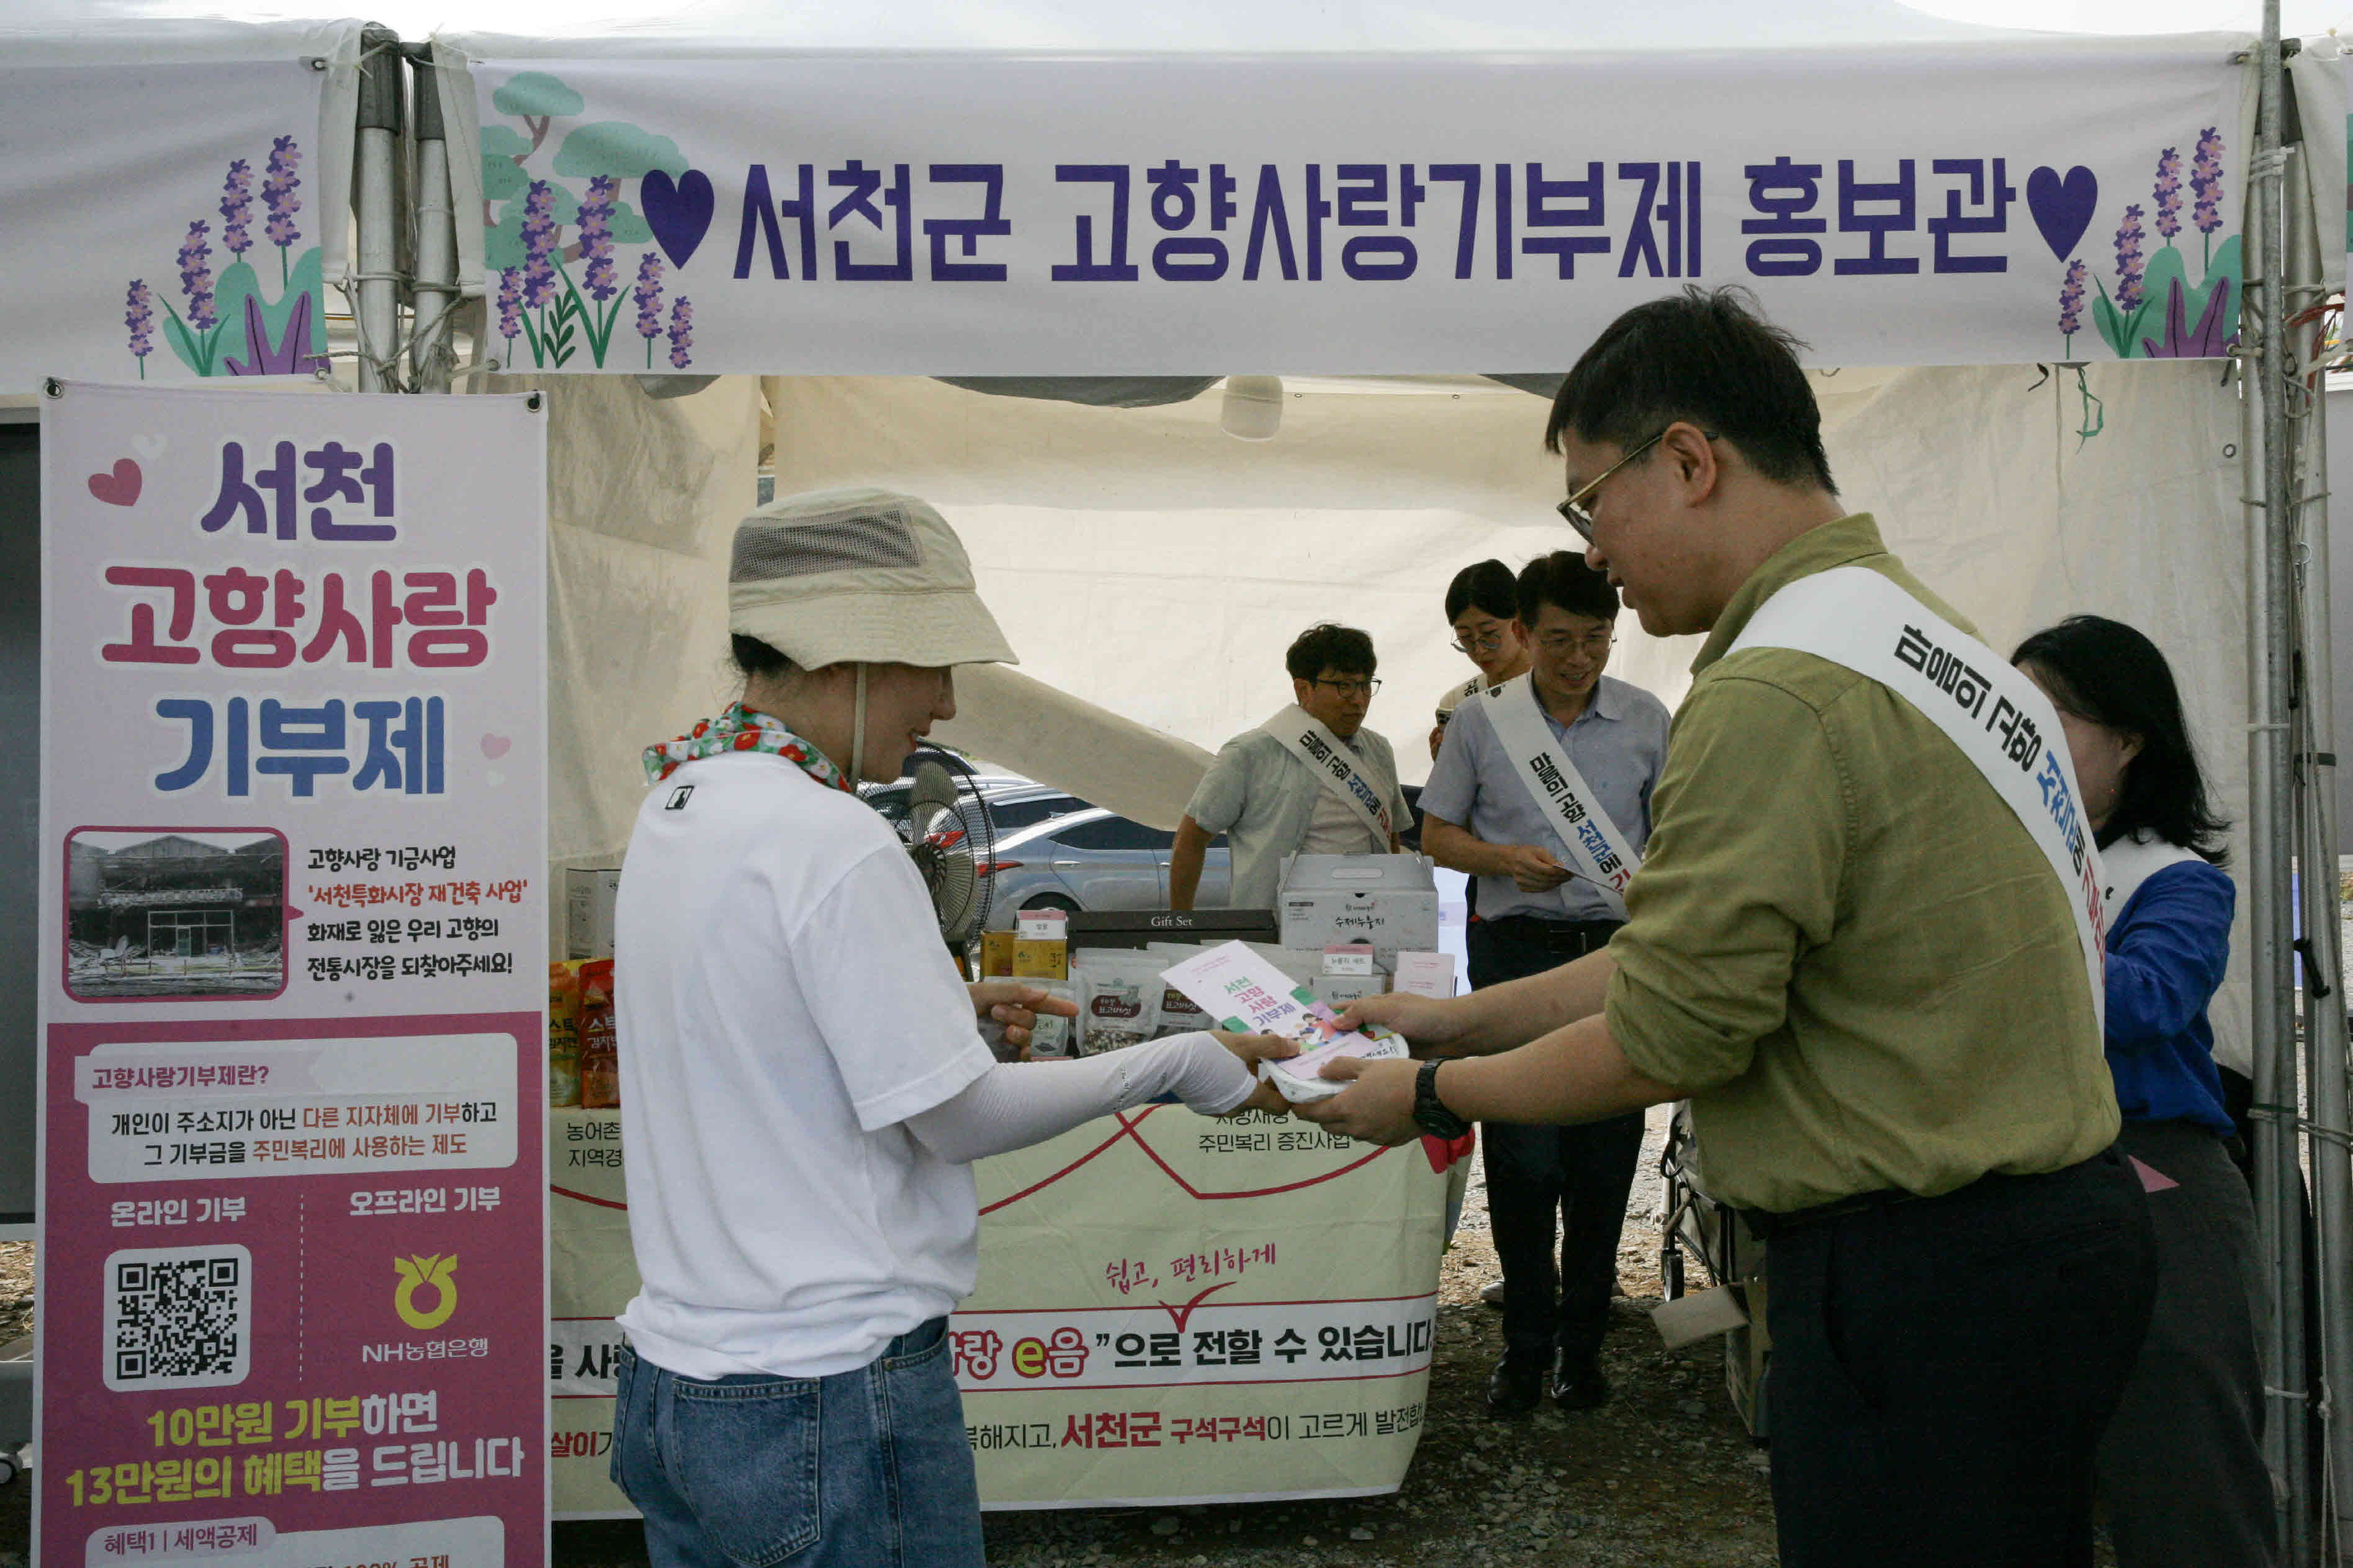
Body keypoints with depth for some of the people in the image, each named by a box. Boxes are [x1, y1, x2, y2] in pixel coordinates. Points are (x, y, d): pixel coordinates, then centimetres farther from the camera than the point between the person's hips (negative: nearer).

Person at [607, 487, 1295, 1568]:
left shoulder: (673, 809, 5)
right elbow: (961, 1117, -17)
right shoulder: (833, 840, -22)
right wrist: (1182, 1066, -8)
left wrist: (942, 1011, 12)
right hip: (827, 1408, -9)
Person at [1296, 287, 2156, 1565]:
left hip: (1923, 1276, -10)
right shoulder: (1929, 629, 11)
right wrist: (1459, 1019, 15)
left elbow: (1668, 1038, -17)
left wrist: (1430, 1096, -2)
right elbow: (1718, 946, 14)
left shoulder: (1777, 691, -21)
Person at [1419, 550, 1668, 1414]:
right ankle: (1526, 1342, 13)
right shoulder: (1481, 721, 3)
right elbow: (1437, 834, 8)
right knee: (1520, 1158, 0)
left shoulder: (1647, 720, 6)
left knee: (1604, 1159, 6)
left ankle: (1582, 1341, 20)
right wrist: (1507, 860, -10)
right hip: (1516, 951, -1)